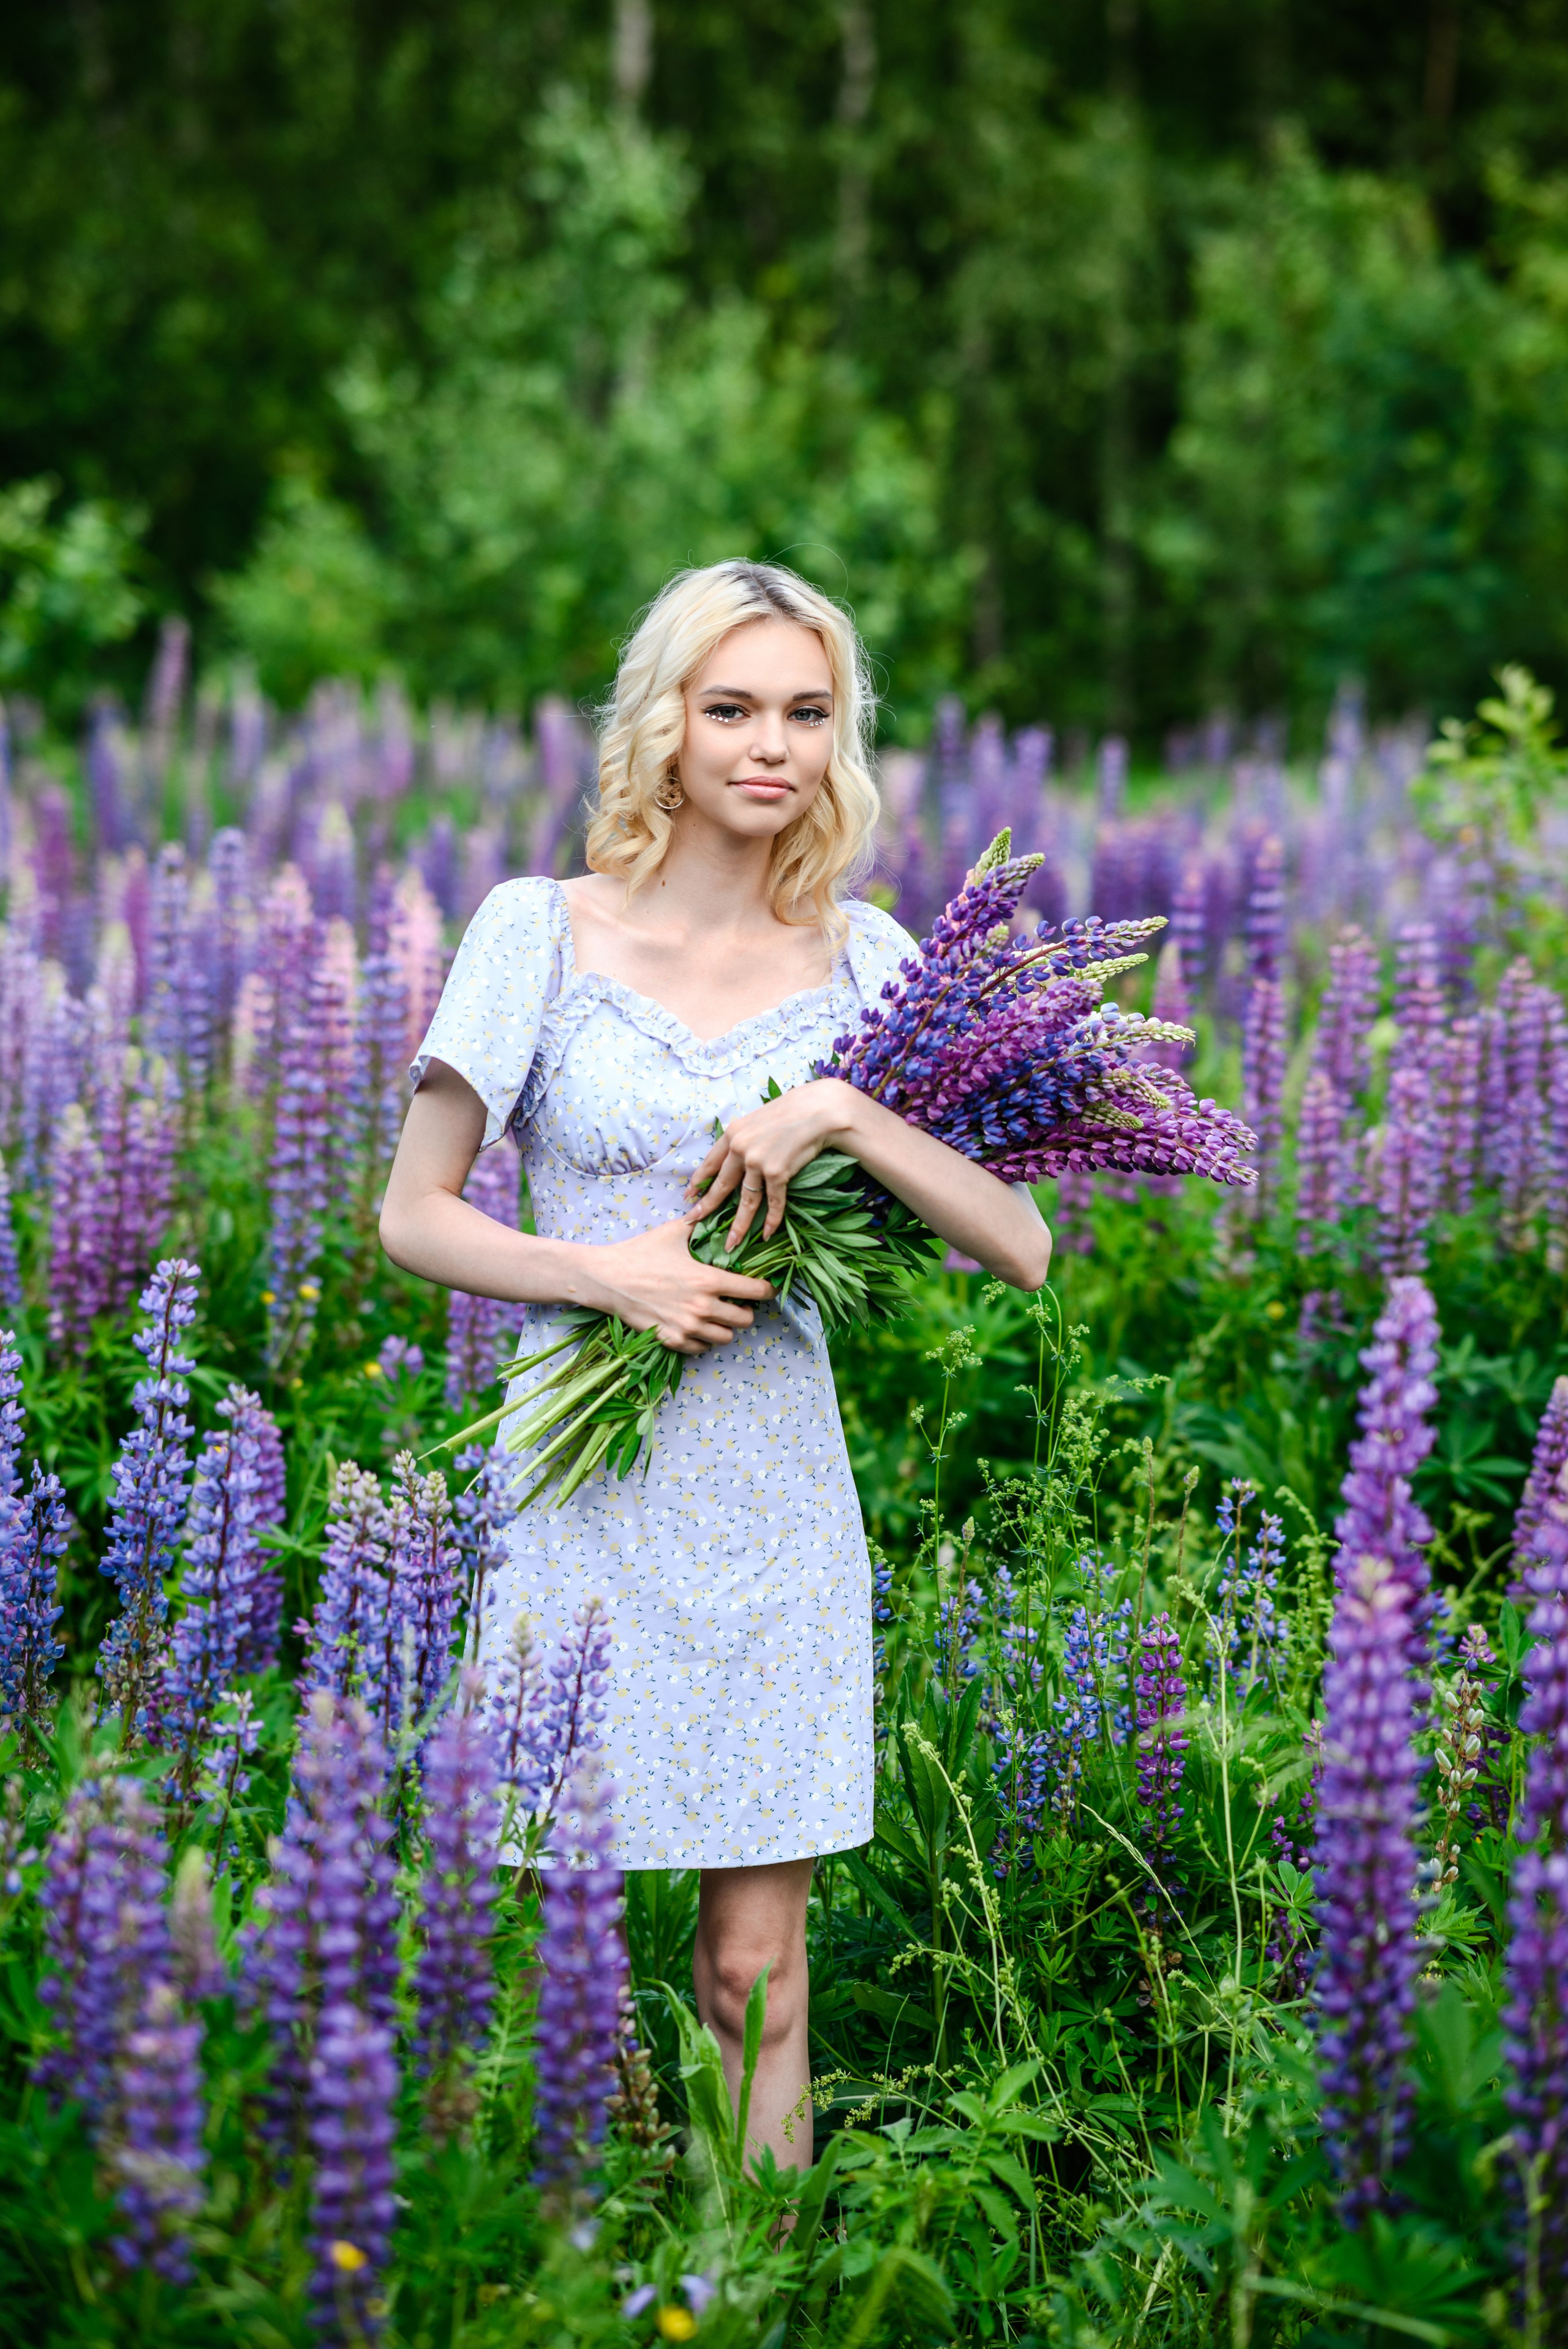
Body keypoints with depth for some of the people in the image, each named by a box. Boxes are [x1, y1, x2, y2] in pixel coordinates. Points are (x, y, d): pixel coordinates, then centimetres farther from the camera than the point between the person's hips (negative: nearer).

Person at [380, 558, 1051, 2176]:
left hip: (777, 1496, 2)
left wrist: (847, 1113, -14)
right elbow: (413, 1217, 2)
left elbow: (1022, 1250, -1)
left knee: (757, 1963, 7)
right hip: (589, 1491, -2)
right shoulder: (543, 932, -2)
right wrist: (604, 1271, -13)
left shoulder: (862, 958, 5)